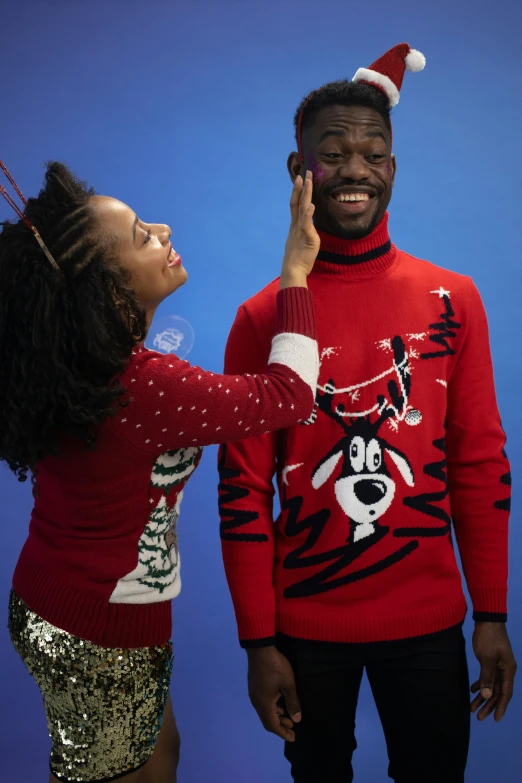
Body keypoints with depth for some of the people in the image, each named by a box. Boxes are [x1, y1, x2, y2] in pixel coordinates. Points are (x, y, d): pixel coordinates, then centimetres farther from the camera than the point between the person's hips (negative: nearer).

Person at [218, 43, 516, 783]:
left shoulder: (453, 300, -3)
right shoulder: (262, 317, -7)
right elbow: (244, 488, -5)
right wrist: (259, 643, -5)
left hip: (429, 617, 1)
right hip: (306, 623, -1)